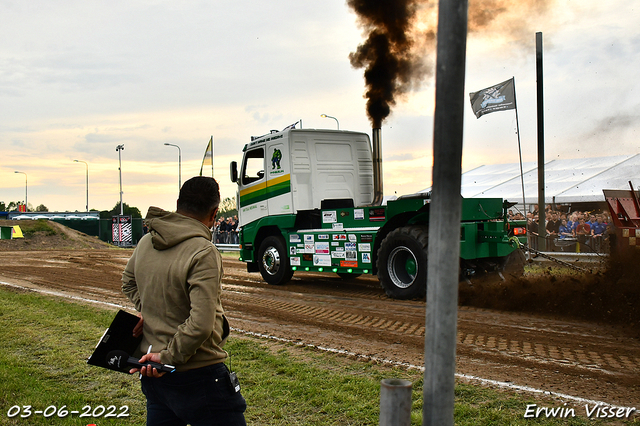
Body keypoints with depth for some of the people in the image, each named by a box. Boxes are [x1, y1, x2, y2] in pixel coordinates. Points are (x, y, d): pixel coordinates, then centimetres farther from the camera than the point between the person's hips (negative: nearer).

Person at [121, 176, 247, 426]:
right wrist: (169, 357, -14)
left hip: (152, 372, 8)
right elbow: (201, 325, -25)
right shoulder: (204, 253, -21)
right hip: (198, 377, -7)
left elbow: (128, 282, 25)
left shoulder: (146, 242, 4)